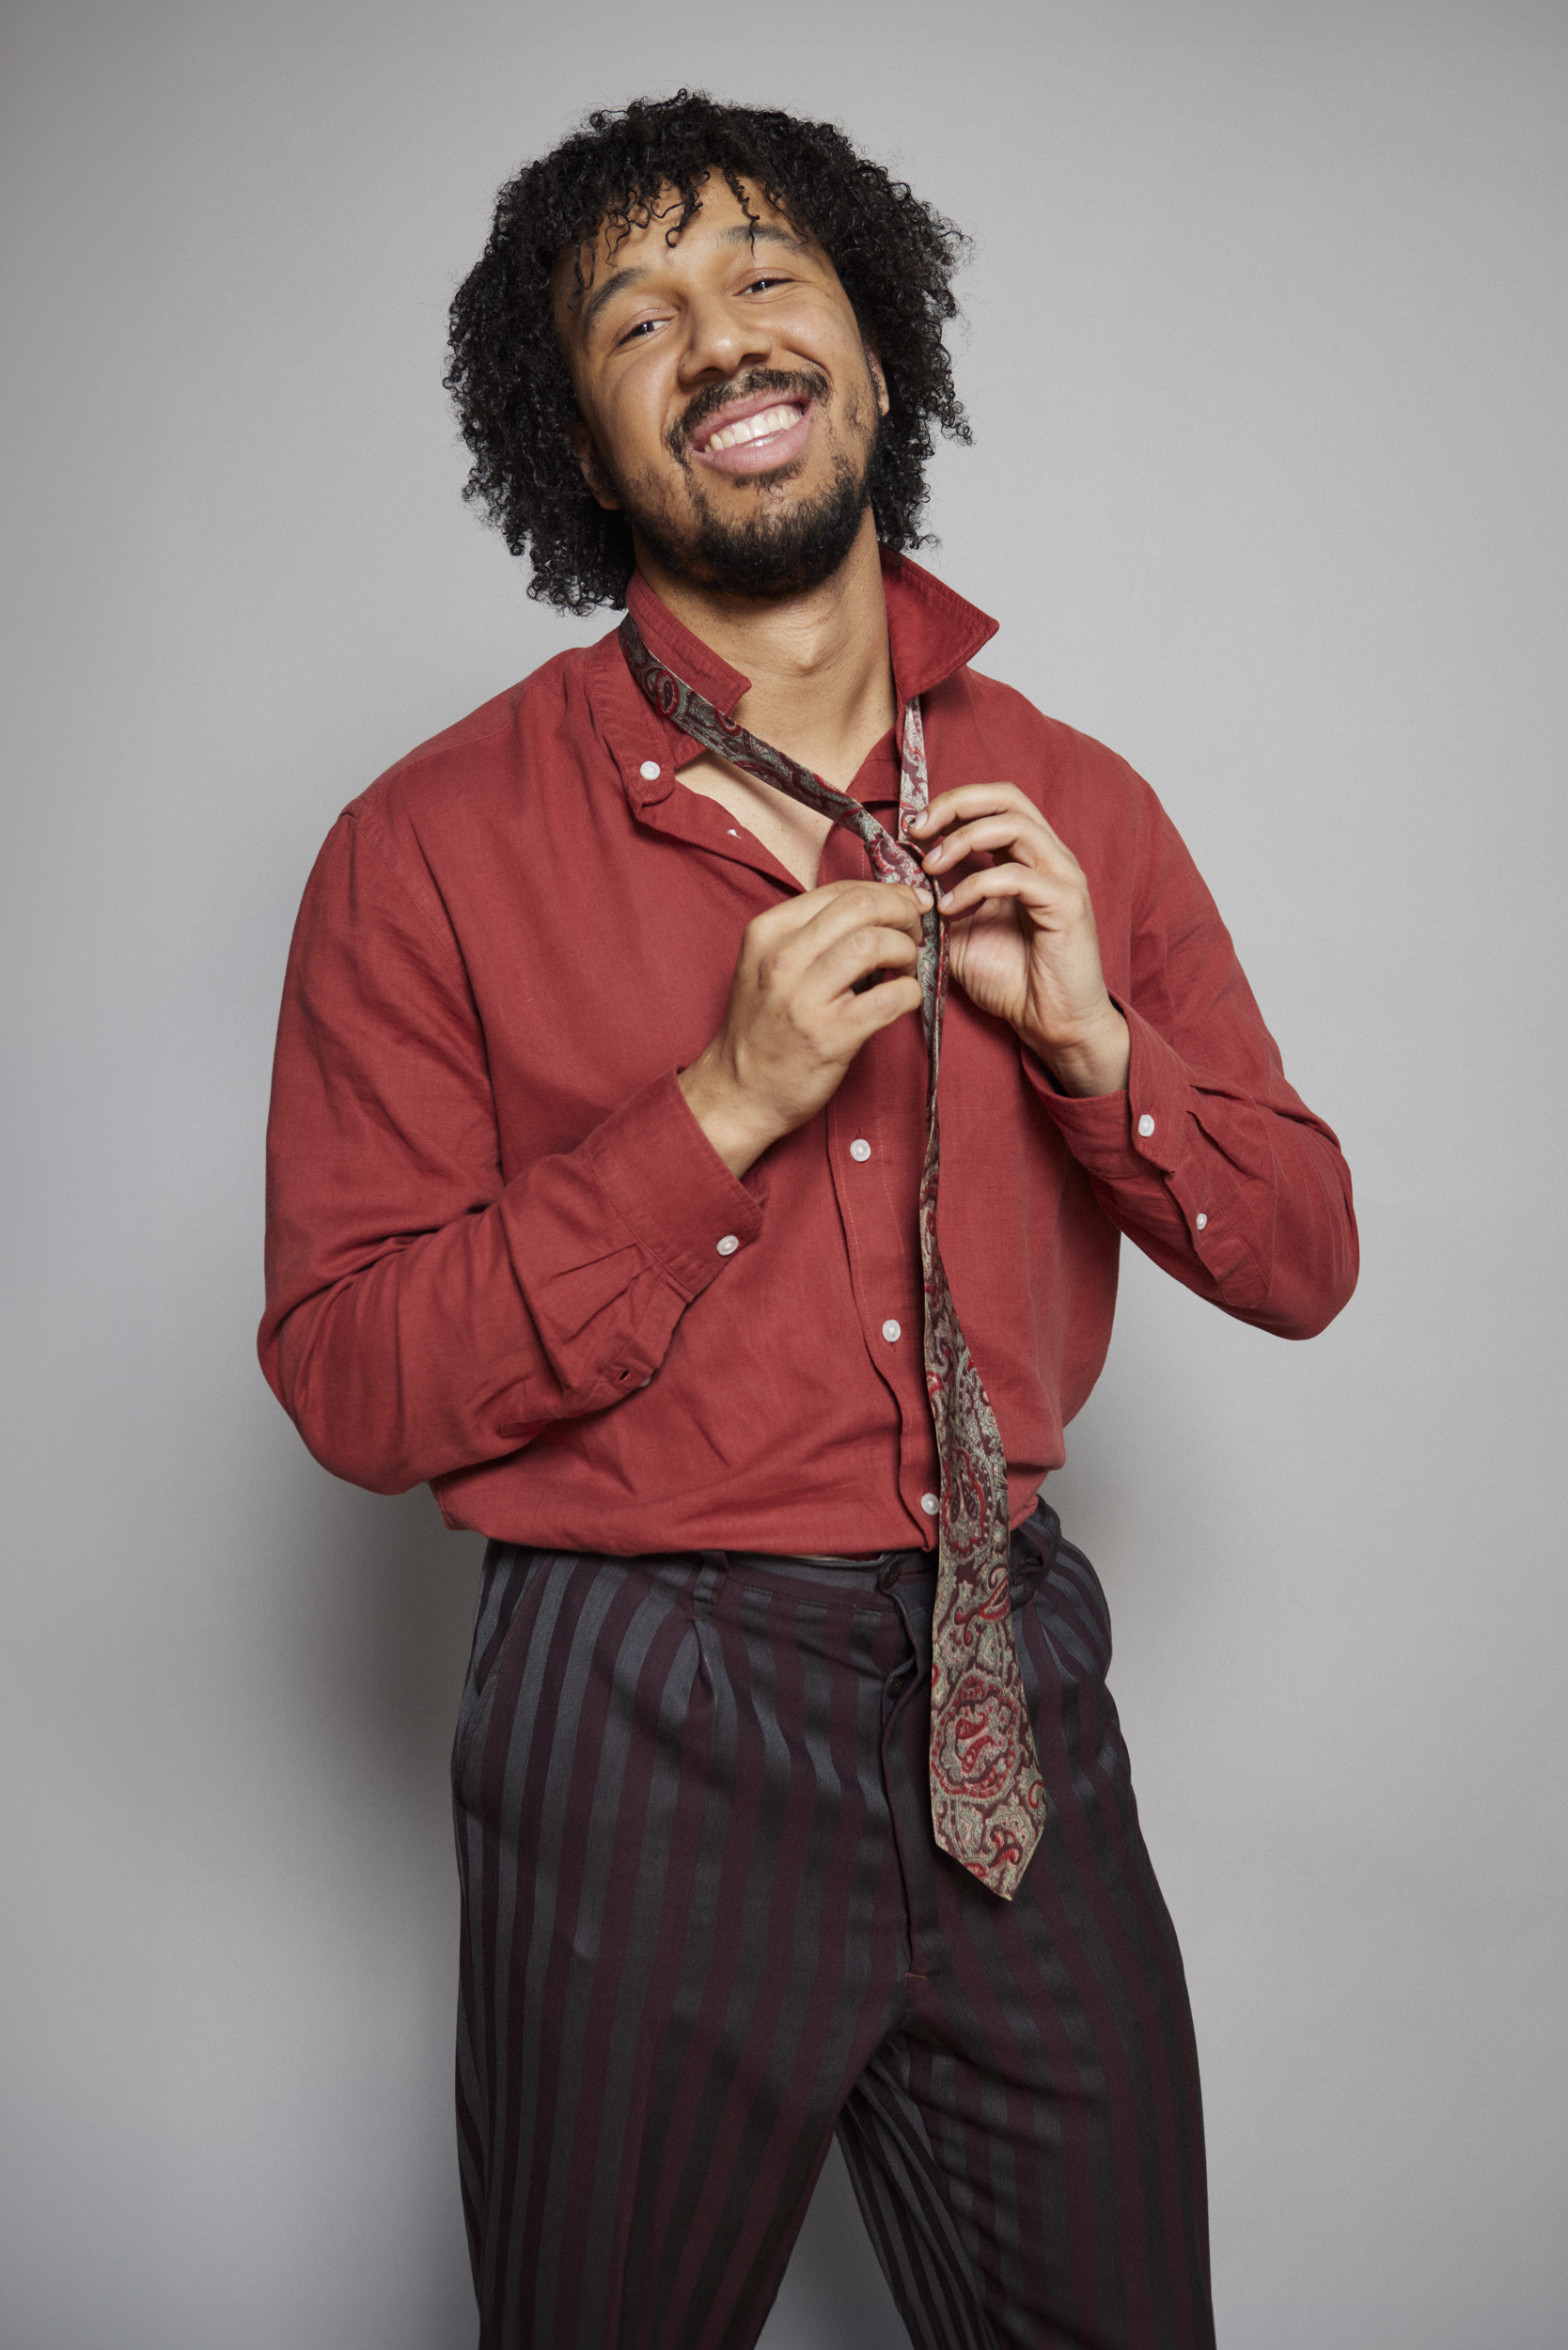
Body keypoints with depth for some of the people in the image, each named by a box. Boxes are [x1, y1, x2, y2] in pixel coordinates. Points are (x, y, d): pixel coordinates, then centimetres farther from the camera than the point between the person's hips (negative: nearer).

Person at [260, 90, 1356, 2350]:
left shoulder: (1071, 805, 4)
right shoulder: (436, 850, -8)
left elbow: (1304, 1259, 8)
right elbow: (351, 1384, -11)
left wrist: (1094, 1039, -11)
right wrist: (722, 1112, -21)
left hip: (1016, 1703, 4)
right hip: (647, 1736, -3)